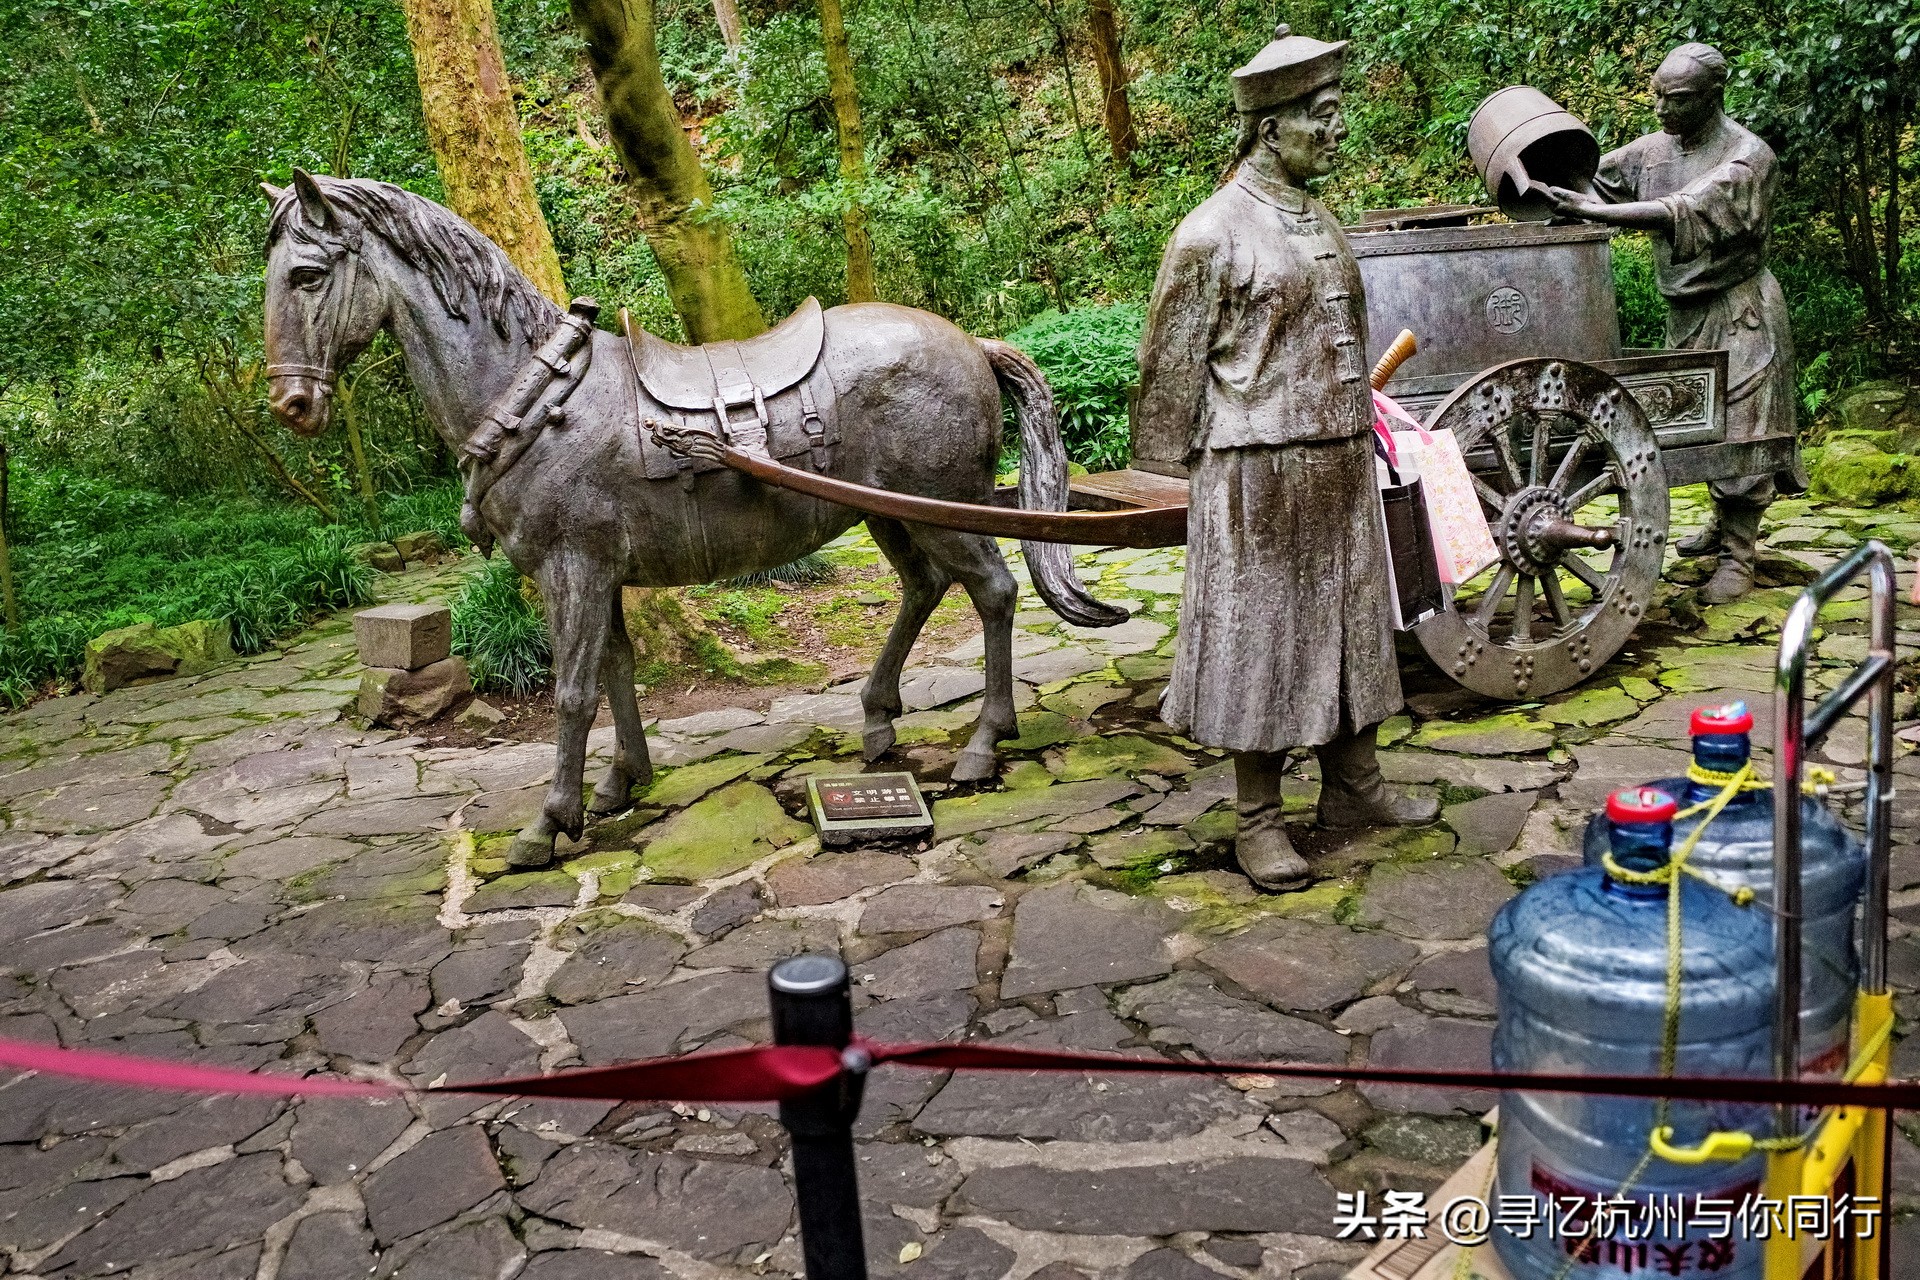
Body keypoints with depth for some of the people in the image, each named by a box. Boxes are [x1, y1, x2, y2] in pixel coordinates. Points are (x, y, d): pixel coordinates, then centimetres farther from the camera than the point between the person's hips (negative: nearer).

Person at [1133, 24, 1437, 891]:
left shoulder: (1320, 222, 12)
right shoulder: (1212, 235, -11)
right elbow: (1172, 367, -8)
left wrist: (1355, 440, 19)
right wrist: (1190, 467, -5)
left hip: (1342, 466, 8)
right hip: (1257, 474, -7)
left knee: (1347, 624, 14)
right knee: (1258, 635, 1)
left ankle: (1352, 786, 30)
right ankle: (1258, 821, 13)